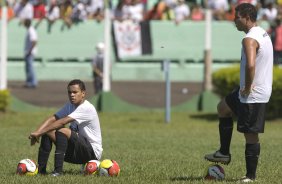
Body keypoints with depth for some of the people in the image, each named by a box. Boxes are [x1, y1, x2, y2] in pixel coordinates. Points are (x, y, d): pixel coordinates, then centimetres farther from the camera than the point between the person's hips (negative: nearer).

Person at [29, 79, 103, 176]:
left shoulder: (86, 108, -18)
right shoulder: (70, 106, 9)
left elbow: (62, 122, -26)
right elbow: (52, 119, -1)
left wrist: (39, 133, -28)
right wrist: (37, 132, -19)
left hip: (92, 152, -9)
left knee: (63, 131, -30)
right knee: (47, 132, -5)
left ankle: (58, 170, -33)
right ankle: (41, 169, -11)